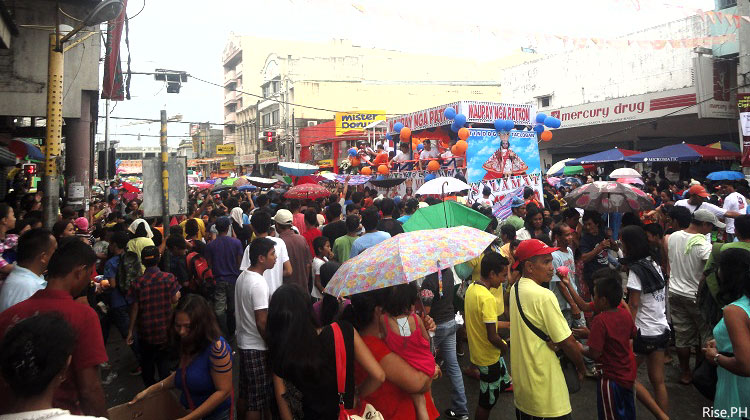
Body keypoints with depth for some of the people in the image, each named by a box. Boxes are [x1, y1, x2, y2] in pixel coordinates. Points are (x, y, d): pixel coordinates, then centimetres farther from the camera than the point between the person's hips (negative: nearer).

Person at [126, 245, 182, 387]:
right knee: (163, 361, 15)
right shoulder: (169, 278, -12)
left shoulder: (138, 283, -10)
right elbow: (175, 299, -11)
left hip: (145, 331, 0)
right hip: (165, 329, 0)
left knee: (147, 361, 17)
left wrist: (131, 330, 3)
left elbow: (135, 308, -6)